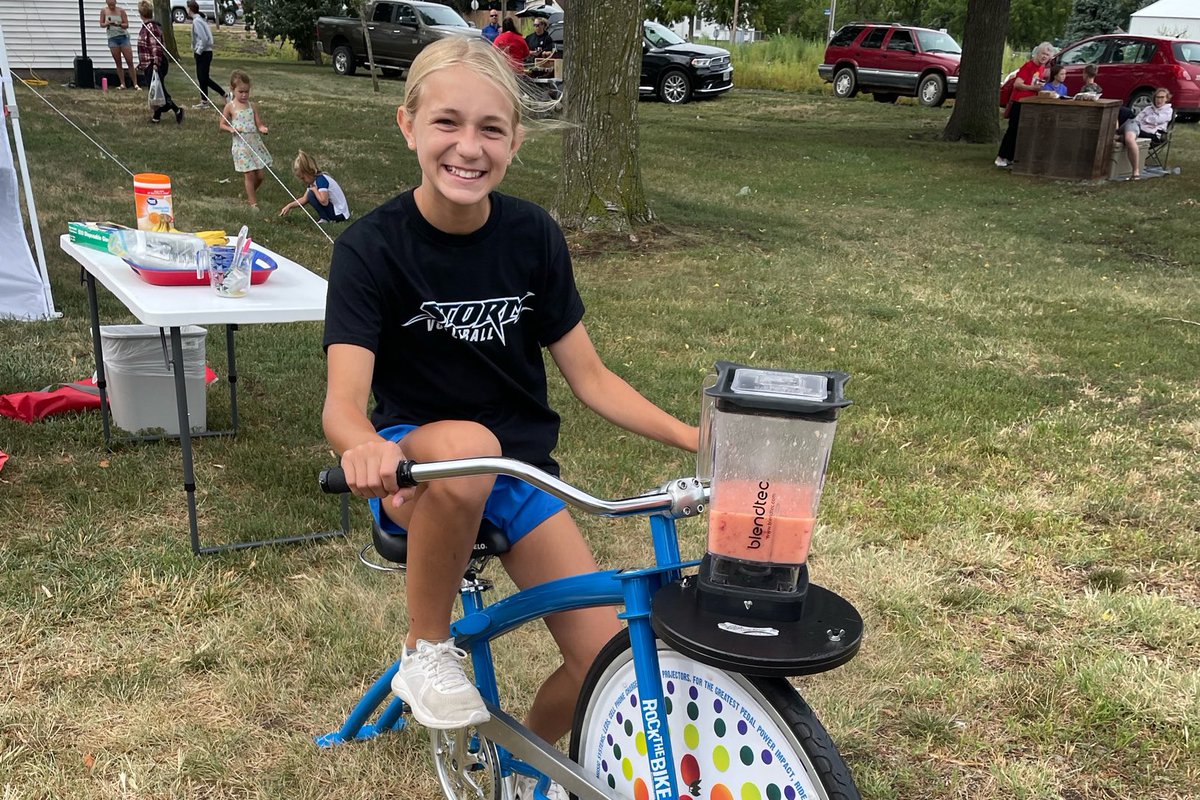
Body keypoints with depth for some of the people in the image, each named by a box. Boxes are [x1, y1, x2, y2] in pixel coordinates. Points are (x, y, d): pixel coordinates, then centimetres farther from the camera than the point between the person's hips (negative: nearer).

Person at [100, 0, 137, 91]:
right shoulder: (104, 11, 2)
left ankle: (135, 84, -2)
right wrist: (106, 24, -15)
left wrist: (119, 24, -25)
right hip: (112, 38, 2)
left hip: (123, 36, -2)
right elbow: (101, 24, 7)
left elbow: (126, 25, -5)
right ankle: (122, 84, 6)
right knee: (118, 63, 3)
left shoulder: (121, 10, -5)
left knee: (130, 62, -4)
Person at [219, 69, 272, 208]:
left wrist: (262, 129, -20)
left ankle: (250, 195, 32)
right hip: (241, 145, -4)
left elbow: (259, 124, 4)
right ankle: (253, 202, 7)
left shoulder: (252, 106, 5)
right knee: (249, 175, -4)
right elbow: (222, 125, 3)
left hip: (255, 143, 4)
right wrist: (231, 129, -18)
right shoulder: (230, 107, -4)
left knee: (259, 176, 6)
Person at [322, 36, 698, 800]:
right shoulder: (372, 246, -15)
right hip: (418, 467, -3)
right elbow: (344, 400, -25)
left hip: (520, 467, 4)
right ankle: (427, 648, -13)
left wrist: (697, 436, -15)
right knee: (466, 450, -40)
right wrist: (364, 445, -49)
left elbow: (591, 378, -2)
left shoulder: (534, 236, -5)